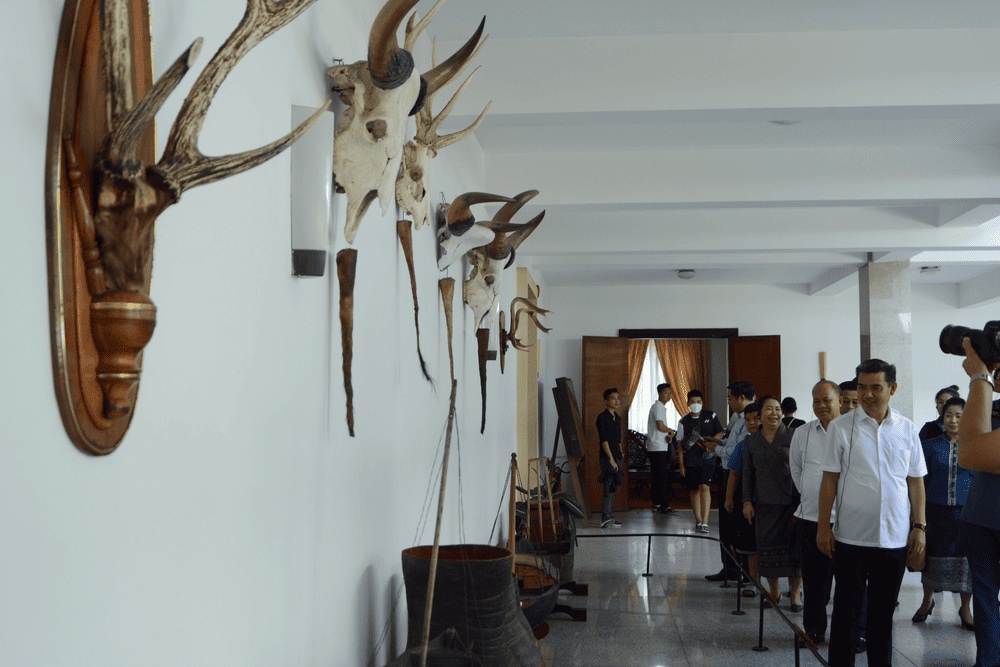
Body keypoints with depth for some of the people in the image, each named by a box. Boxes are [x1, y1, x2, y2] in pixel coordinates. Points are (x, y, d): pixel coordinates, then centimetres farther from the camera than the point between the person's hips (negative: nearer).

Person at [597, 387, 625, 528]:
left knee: (613, 488, 10)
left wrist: (620, 453, 15)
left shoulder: (617, 417, 15)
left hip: (616, 457, 8)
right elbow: (604, 440, -16)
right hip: (607, 458, -8)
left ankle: (610, 517, 16)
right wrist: (611, 459, -19)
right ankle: (606, 519, -13)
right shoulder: (602, 417, -11)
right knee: (609, 488, -12)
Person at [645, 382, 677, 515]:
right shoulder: (658, 406, -11)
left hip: (659, 447, 10)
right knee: (661, 477, -9)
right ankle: (664, 505, -8)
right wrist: (671, 431, -1)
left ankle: (657, 504, 13)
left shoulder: (660, 407, 20)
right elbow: (660, 426, -19)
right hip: (658, 448, -10)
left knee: (657, 477, 10)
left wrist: (668, 435, 4)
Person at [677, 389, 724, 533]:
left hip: (707, 458, -2)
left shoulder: (711, 416, 2)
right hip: (690, 460, 2)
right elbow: (680, 444, 5)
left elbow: (720, 433, 7)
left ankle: (705, 522, -16)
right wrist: (681, 464, 2)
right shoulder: (684, 421, 4)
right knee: (694, 490, 8)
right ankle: (698, 520, 21)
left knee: (704, 487, -15)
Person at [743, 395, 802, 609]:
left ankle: (796, 592, 14)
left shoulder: (793, 436, -2)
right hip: (765, 503, 3)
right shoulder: (751, 441, 7)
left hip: (792, 501, -2)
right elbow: (747, 473, 10)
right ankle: (774, 591, 21)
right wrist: (747, 501, 4)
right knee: (768, 546, 6)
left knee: (795, 546, 1)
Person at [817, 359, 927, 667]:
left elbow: (916, 482, 9)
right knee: (846, 610, 6)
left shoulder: (907, 429, 4)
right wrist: (823, 526, -3)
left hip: (895, 538, 2)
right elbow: (830, 480, -1)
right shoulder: (841, 427, -3)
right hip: (851, 537, -2)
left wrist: (920, 526, 5)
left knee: (883, 612, 12)